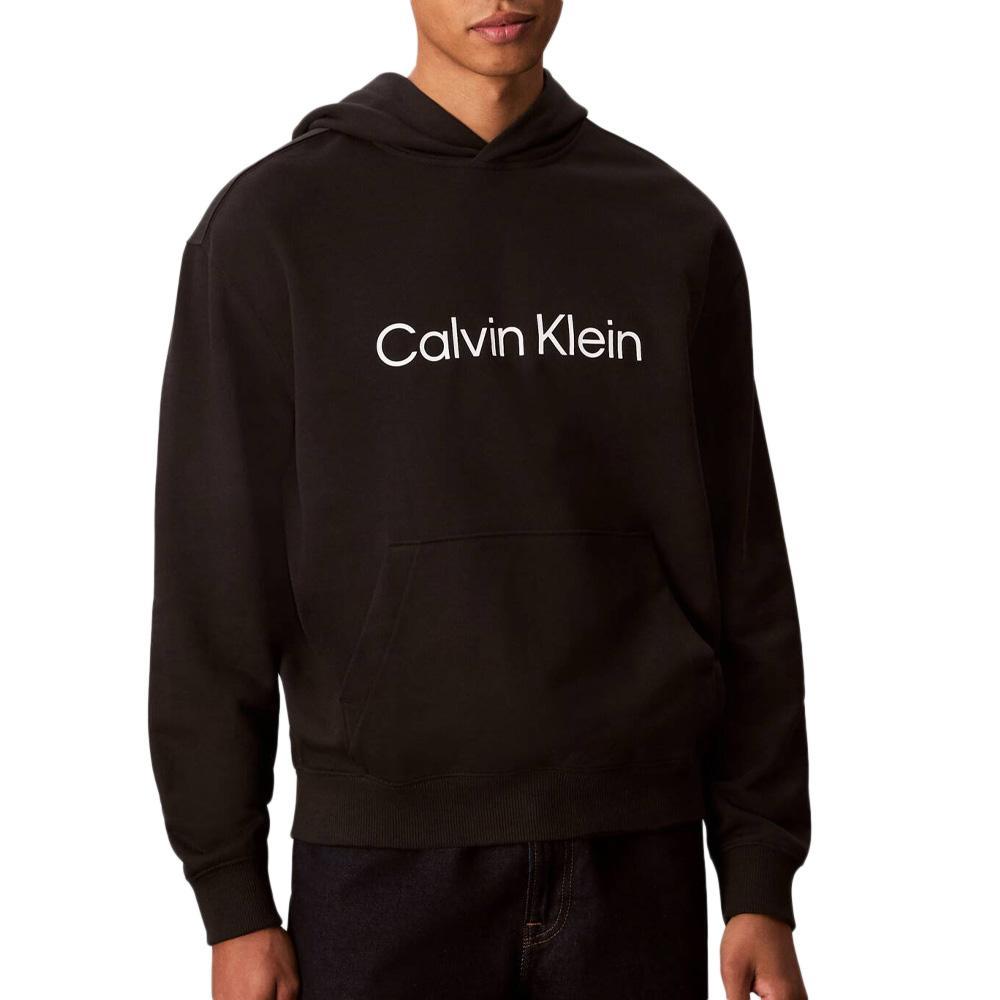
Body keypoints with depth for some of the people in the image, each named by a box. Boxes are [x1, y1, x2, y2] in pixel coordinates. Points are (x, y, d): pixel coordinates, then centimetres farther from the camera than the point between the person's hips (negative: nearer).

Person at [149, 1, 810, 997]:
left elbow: (741, 572, 6)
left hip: (634, 858, 2)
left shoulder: (675, 230, 6)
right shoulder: (271, 225, -2)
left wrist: (762, 884, 3)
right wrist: (232, 904, -4)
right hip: (384, 861, -2)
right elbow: (214, 582, -2)